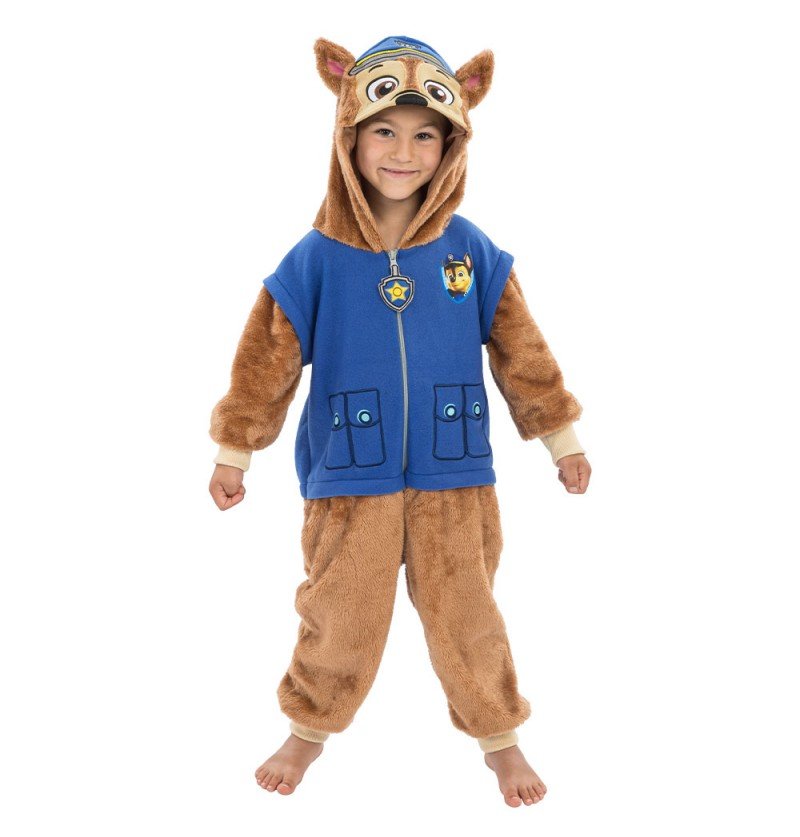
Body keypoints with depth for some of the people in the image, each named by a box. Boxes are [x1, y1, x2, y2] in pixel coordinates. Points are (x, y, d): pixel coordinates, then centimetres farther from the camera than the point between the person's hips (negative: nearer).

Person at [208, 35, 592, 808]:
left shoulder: (472, 253, -4)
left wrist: (562, 440, 10)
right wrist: (234, 454, 6)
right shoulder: (315, 260, -7)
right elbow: (267, 362, 0)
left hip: (454, 480, 1)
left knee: (467, 621, 10)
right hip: (350, 483, -1)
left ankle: (499, 738, 34)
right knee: (340, 622, 10)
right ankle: (308, 731, 37)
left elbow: (521, 351, 5)